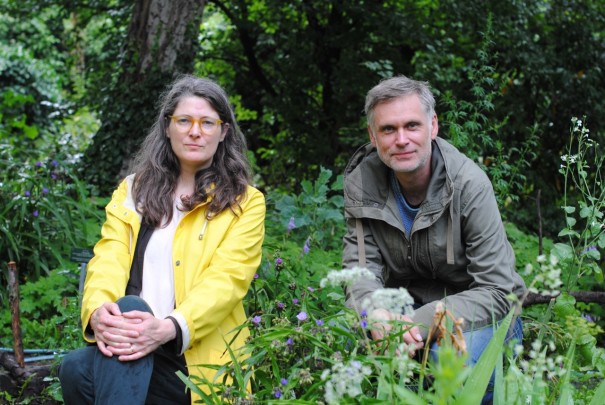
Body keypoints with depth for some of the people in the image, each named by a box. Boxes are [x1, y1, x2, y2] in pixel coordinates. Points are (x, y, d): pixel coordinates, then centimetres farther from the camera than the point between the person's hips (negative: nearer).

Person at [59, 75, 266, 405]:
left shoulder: (245, 202, 5)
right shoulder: (133, 190, 16)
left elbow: (226, 279, -10)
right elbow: (109, 258, 0)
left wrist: (168, 328, -29)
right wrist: (97, 310, -24)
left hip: (198, 361, -3)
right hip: (132, 342, 3)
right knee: (76, 368, -33)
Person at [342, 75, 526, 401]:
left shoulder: (469, 185, -21)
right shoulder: (361, 179, -10)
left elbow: (497, 292, -22)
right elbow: (361, 266, -11)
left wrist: (422, 324, -36)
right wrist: (375, 314, -36)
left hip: (475, 311, -3)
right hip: (406, 305, 4)